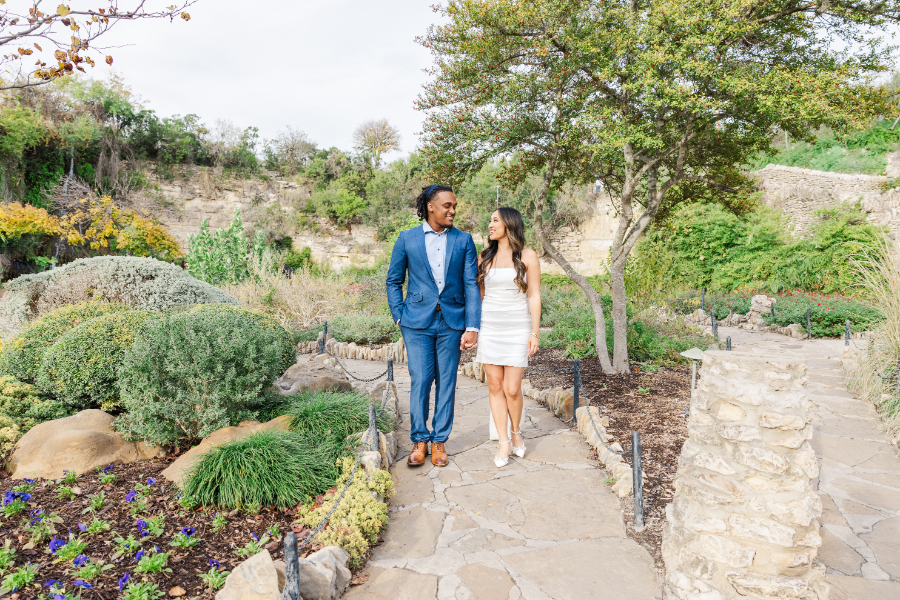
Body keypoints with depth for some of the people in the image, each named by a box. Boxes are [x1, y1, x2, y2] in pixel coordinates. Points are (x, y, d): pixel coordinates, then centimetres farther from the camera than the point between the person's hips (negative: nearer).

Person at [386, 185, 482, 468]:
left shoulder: (464, 240, 4)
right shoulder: (407, 238, 3)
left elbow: (471, 285, 1)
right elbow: (393, 281, 9)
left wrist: (472, 327, -6)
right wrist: (399, 317, 0)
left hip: (451, 322, 1)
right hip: (418, 322, -1)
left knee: (446, 382, 7)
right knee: (419, 381, 0)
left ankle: (440, 441, 21)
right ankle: (419, 441, 16)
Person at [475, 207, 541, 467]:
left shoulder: (527, 256, -2)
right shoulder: (485, 257, 7)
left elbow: (534, 296, -4)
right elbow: (479, 295, 11)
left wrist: (535, 333, -9)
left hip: (517, 328, -3)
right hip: (489, 326, 3)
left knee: (512, 388, -4)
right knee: (495, 385, 3)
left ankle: (516, 432, 24)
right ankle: (504, 442, 15)